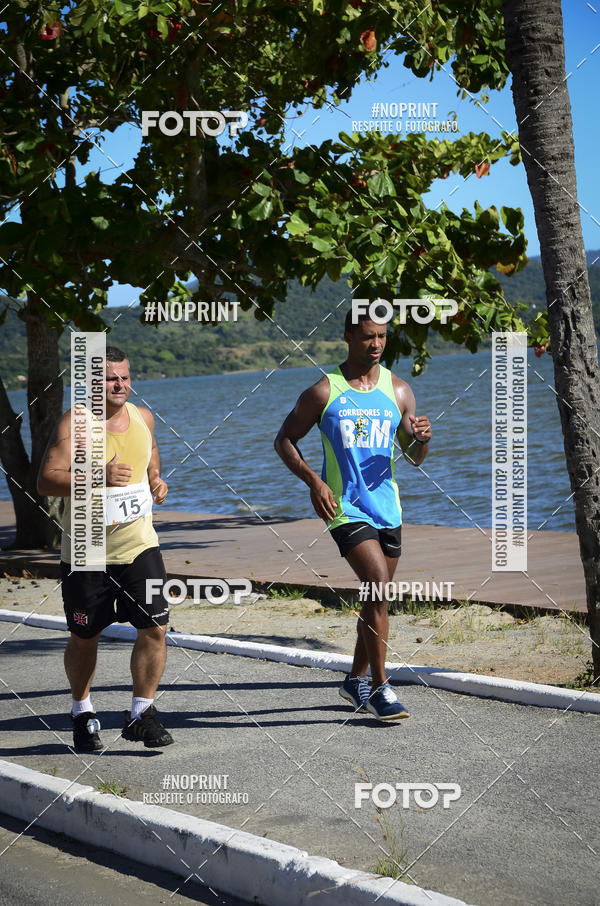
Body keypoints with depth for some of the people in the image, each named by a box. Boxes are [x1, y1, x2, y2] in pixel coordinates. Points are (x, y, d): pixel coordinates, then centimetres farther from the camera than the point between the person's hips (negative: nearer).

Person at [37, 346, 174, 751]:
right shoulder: (74, 423, -11)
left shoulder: (143, 416, 4)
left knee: (155, 628, -7)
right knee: (84, 638, 9)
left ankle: (141, 714, 9)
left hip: (138, 543, 3)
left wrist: (155, 478, 5)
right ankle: (83, 712, 32)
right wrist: (98, 477, -31)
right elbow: (46, 480, -19)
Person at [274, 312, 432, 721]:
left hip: (387, 507, 5)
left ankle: (356, 679, 31)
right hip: (345, 507, -5)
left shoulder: (398, 391, 6)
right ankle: (380, 687, -11)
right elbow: (285, 440, 3)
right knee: (378, 585, -20)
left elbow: (414, 457, 12)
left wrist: (421, 438, -12)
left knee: (376, 596, 13)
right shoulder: (324, 392, -4)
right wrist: (313, 481, -12)